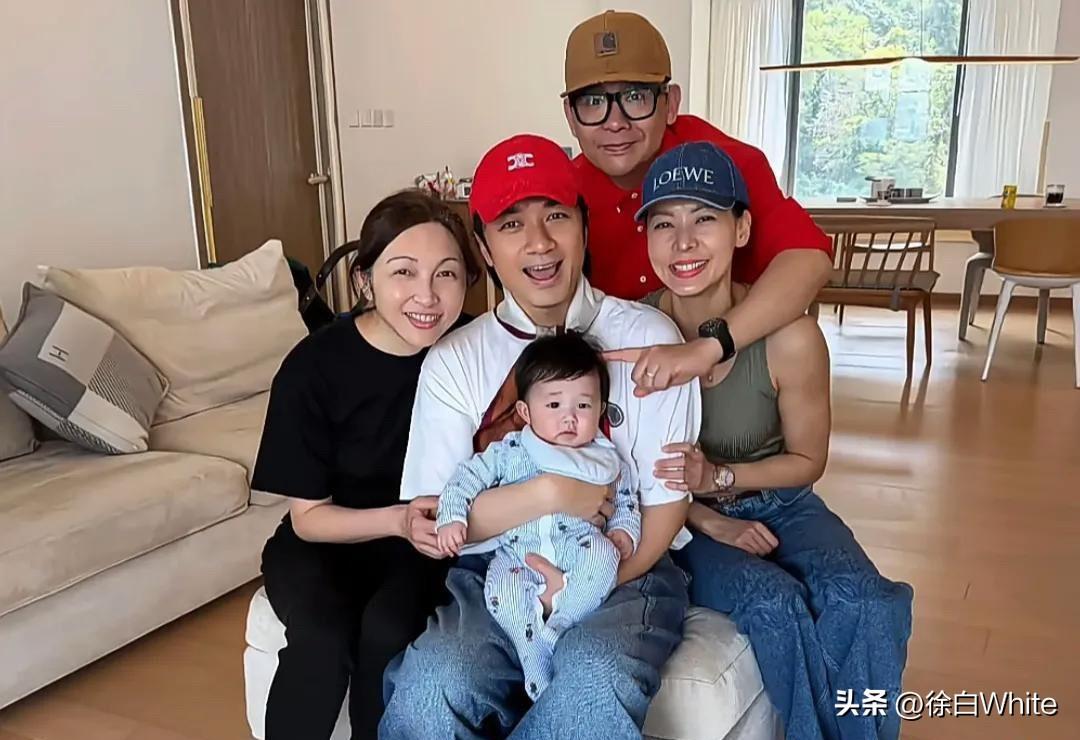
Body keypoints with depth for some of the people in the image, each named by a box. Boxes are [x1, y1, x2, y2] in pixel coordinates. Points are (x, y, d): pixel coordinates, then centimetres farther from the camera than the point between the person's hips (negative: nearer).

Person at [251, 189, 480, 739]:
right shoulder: (315, 366, -18)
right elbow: (309, 515, -10)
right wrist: (399, 518, -27)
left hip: (424, 543, 1)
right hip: (324, 540, -1)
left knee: (388, 631, -28)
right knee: (323, 641, -29)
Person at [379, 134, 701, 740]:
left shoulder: (648, 336, -2)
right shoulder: (453, 362, 2)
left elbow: (667, 499, -1)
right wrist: (547, 495, -16)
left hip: (625, 569, 0)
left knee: (596, 684, -33)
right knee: (429, 688, -29)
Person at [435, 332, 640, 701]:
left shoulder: (607, 459, 7)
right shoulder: (510, 452, 2)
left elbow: (626, 502, 16)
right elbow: (469, 475, 2)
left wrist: (623, 534, -3)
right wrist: (451, 517, -13)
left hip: (580, 553, 1)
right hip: (518, 557, 0)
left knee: (603, 553, -31)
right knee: (501, 589, -30)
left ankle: (555, 627, -23)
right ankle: (542, 680, -21)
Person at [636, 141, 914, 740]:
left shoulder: (789, 336, -20)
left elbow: (807, 461, -4)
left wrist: (717, 476, -21)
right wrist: (706, 520, -16)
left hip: (777, 504, 1)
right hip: (683, 519, -1)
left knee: (864, 606, -24)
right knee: (776, 605, -28)